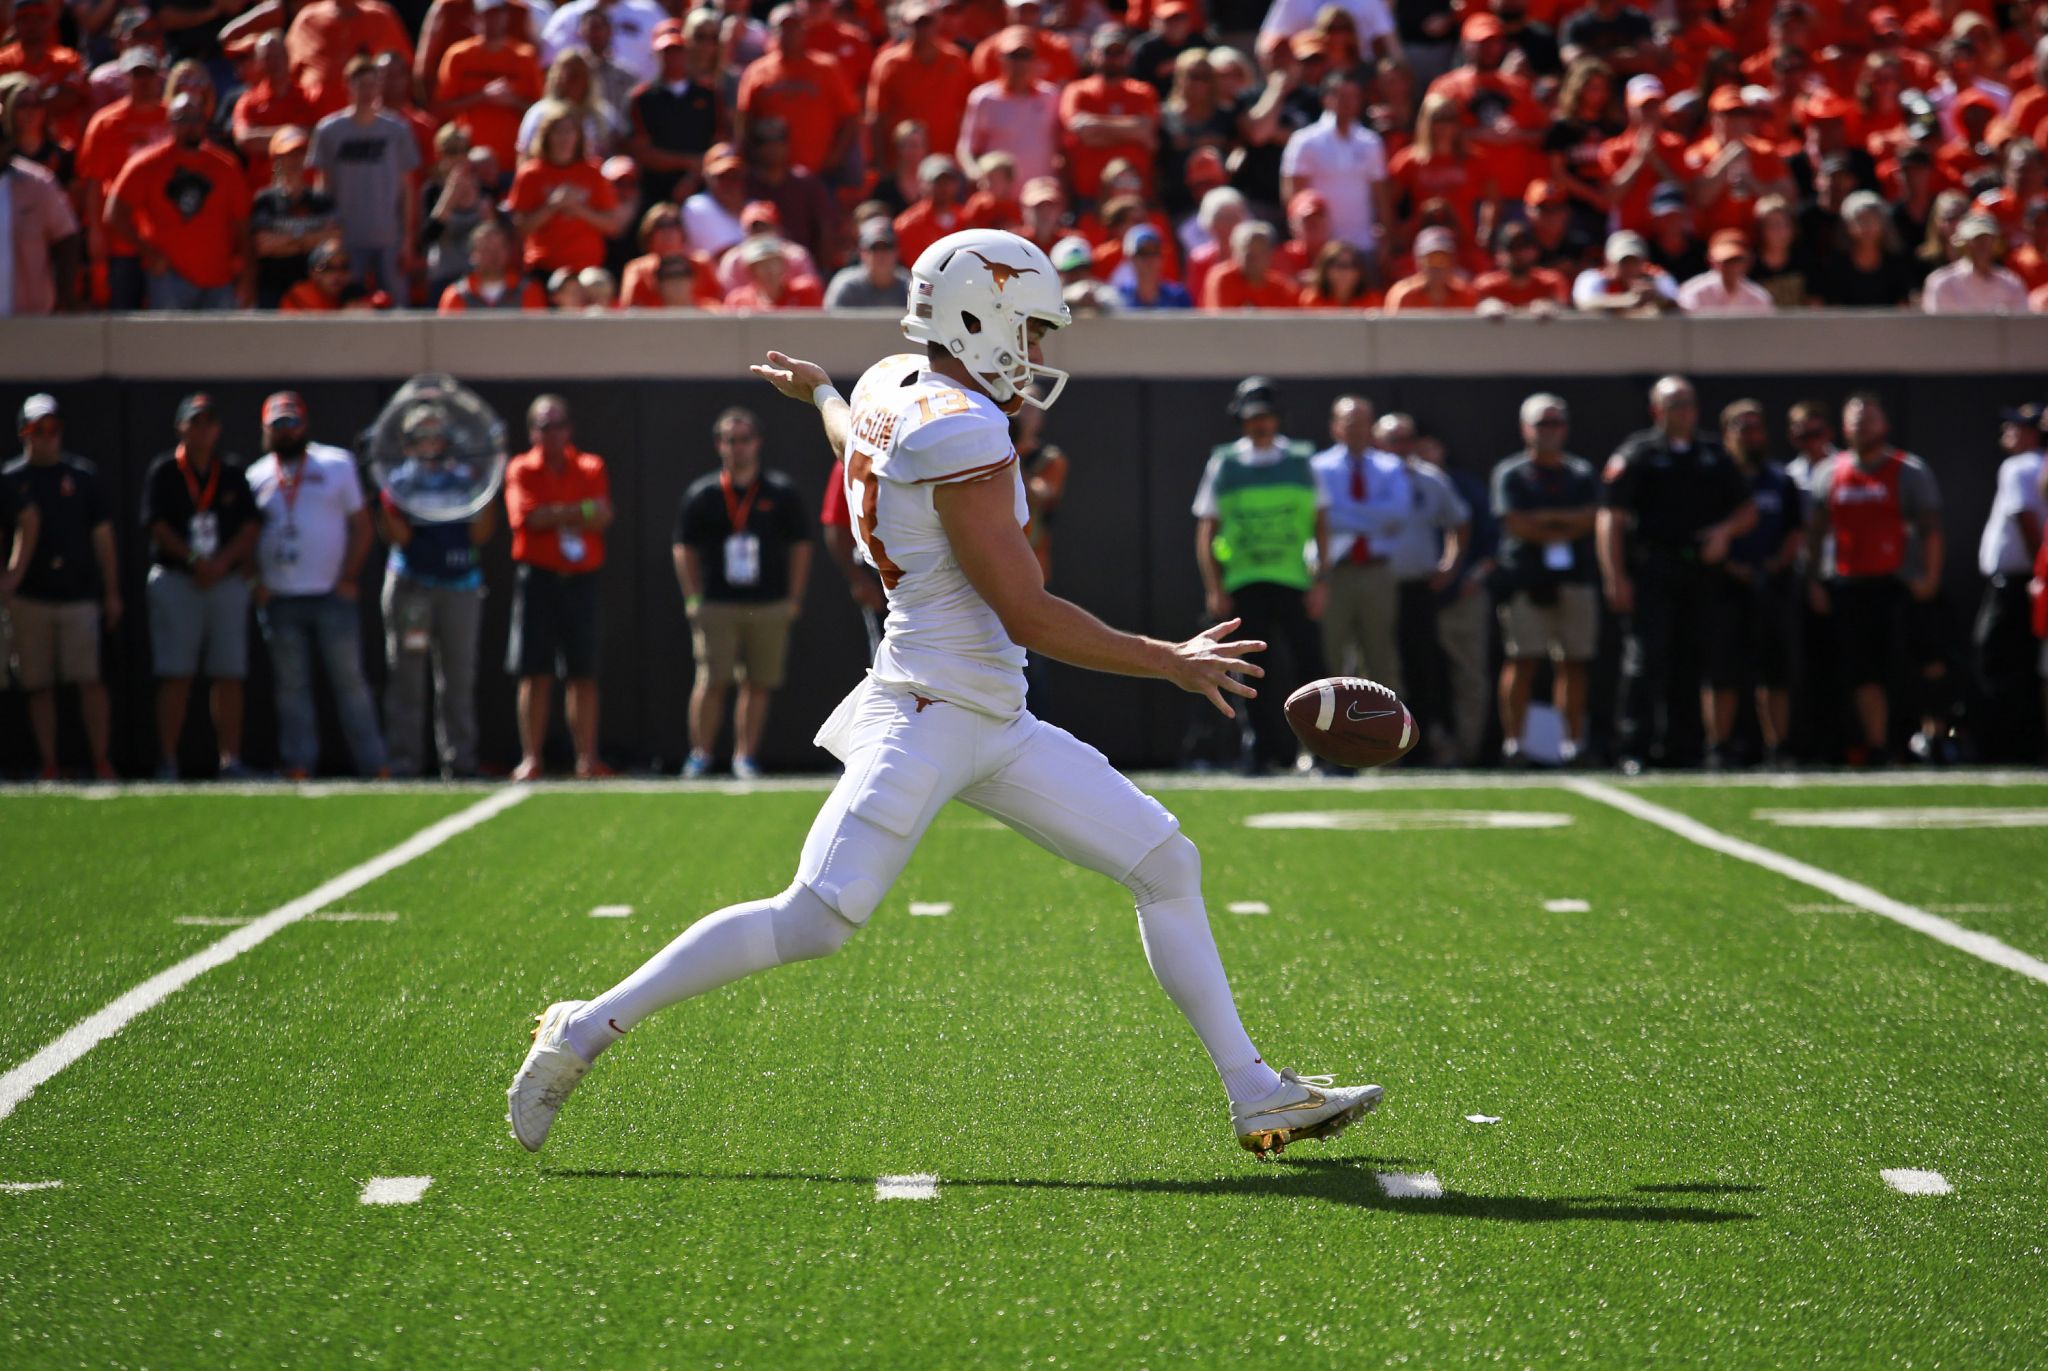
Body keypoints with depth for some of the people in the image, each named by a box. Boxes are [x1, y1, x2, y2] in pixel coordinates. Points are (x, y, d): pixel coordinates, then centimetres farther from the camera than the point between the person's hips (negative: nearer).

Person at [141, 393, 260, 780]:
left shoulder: (233, 472, 11)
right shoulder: (164, 472, 4)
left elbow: (251, 526, 5)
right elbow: (157, 525, -4)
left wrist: (220, 563, -10)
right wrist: (194, 559, -15)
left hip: (227, 581, 2)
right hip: (176, 579, -2)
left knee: (229, 675, -1)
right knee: (175, 675, -5)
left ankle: (231, 761, 1)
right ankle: (167, 762, -4)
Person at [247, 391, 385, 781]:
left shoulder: (336, 465, 6)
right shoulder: (257, 477, 12)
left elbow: (361, 525, 4)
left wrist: (347, 579, -6)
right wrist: (256, 585, -1)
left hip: (332, 596, -2)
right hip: (279, 600, 2)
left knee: (349, 681, -3)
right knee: (291, 686, 3)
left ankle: (373, 766, -1)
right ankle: (298, 767, 6)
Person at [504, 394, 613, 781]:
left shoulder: (591, 468, 10)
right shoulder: (521, 470, 5)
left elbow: (602, 518, -5)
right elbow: (525, 516, -11)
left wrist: (551, 515, -12)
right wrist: (580, 511, -8)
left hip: (580, 579, 2)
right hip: (538, 578, -2)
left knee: (584, 675, 1)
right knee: (535, 674, -4)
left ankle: (587, 759, 2)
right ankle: (531, 758, -2)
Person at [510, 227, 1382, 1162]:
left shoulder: (890, 388, 9)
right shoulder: (959, 434, -18)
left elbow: (857, 442, 37)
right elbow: (1025, 613, -19)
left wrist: (819, 394, 60)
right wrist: (1170, 662, -10)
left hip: (996, 727, 10)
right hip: (931, 710, -10)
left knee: (1166, 866, 8)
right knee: (815, 922, -13)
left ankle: (1255, 1095, 11)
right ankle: (587, 1030, -2)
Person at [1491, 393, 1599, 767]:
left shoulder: (1582, 473, 17)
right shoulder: (1510, 474, 6)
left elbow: (1590, 518, 1)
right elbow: (1515, 524, -5)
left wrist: (1546, 518, -6)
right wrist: (1562, 532, -3)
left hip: (1575, 580, 3)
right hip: (1525, 580, -3)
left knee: (1572, 663, 1)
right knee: (1522, 662, -8)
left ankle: (1573, 740, 3)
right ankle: (1512, 740, -9)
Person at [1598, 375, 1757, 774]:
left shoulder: (1713, 456, 16)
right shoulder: (1637, 455, 0)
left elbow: (1747, 511, 21)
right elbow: (1610, 520, -6)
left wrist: (1724, 532, -2)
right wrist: (1616, 578, -15)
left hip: (1701, 573, 5)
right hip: (1651, 573, -5)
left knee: (1691, 665, 7)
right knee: (1645, 659, -11)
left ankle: (1680, 748, 16)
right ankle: (1634, 751, -12)